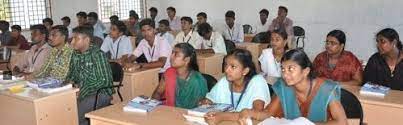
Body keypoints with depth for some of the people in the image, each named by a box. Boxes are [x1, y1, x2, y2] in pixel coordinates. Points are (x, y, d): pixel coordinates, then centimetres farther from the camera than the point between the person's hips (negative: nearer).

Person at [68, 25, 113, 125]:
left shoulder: (98, 54, -14)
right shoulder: (75, 54, 7)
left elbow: (105, 81, -19)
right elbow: (72, 75, 19)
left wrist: (83, 91, -23)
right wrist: (69, 83, -4)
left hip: (100, 93, -7)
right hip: (82, 92, 7)